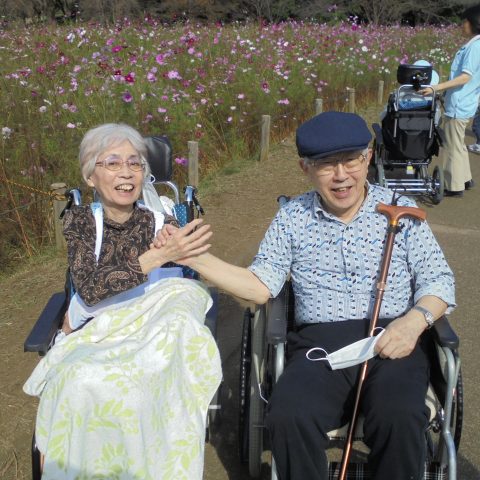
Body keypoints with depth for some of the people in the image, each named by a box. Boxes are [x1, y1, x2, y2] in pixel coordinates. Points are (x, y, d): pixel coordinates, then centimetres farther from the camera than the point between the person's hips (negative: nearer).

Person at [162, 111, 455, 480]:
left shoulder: (399, 209, 11)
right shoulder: (292, 218, 13)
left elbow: (439, 279, 9)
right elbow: (260, 287, 7)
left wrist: (415, 319, -13)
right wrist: (193, 257, -5)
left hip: (392, 340, 0)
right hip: (319, 342, 1)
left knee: (399, 416, -33)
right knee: (288, 417, -30)